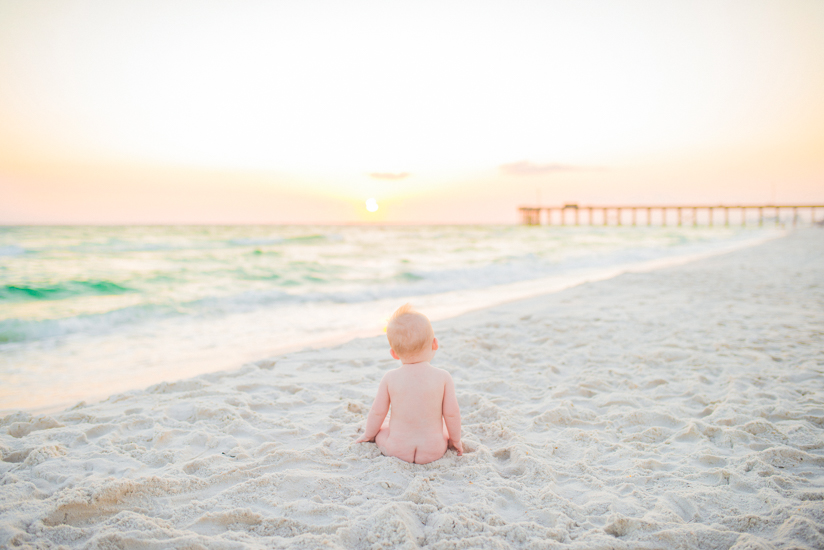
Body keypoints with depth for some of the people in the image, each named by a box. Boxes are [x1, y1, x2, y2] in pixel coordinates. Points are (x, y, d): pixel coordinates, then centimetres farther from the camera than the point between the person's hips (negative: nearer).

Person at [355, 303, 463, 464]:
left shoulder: (390, 378, -12)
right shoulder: (443, 378, -13)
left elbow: (378, 412, -2)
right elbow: (452, 413, -8)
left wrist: (368, 435, 17)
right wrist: (456, 440, 10)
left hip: (397, 450, 0)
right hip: (434, 452, 0)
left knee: (382, 423, 28)